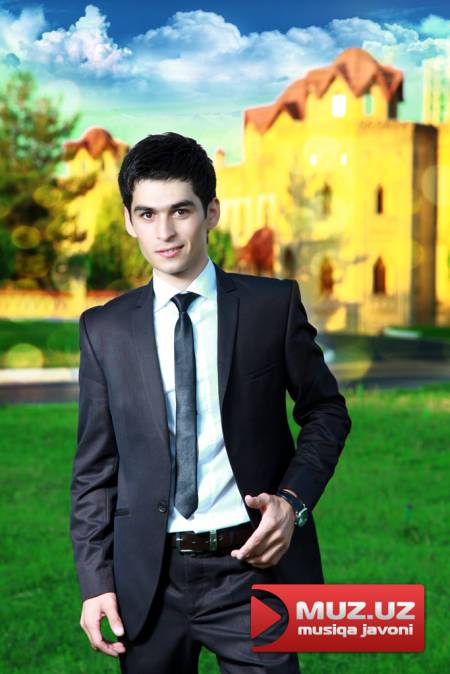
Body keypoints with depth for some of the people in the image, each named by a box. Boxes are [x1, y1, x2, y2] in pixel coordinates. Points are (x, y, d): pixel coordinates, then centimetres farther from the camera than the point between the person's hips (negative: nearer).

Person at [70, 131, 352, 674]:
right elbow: (95, 466, 5)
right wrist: (96, 581, -1)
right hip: (148, 580, 2)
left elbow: (327, 412, 7)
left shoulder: (273, 305, -1)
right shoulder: (105, 329, 3)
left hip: (253, 566, -1)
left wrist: (293, 500, -8)